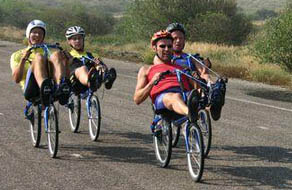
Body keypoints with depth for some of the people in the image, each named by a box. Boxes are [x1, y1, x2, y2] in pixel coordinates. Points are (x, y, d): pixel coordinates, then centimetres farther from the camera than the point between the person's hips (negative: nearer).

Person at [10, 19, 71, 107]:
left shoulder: (49, 51, 34)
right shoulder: (17, 55, 27)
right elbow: (16, 79, 7)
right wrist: (23, 59, -4)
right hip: (31, 89, -2)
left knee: (56, 54, -21)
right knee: (38, 57, -27)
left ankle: (61, 88, -53)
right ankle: (44, 88, -61)